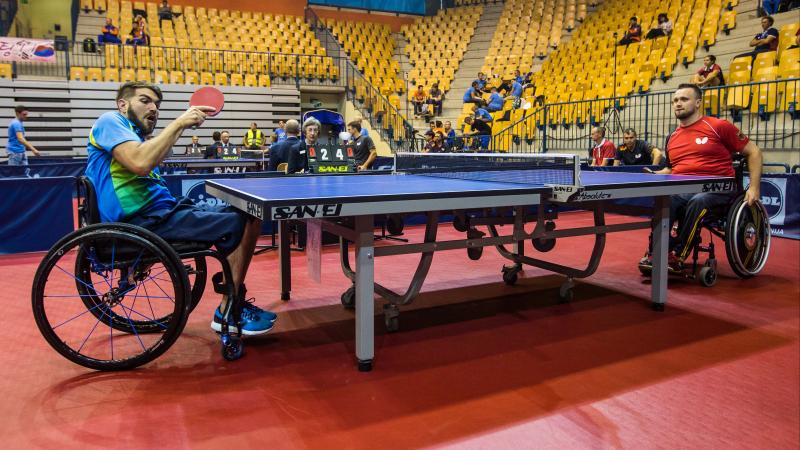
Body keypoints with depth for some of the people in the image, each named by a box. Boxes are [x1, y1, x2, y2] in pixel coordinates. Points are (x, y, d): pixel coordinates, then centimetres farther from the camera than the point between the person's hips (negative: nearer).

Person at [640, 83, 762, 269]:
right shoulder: (672, 138, 18)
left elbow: (753, 152, 7)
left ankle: (677, 257, -27)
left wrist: (754, 188, -2)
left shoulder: (719, 126, 3)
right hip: (682, 190, 4)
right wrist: (654, 174, 9)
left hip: (717, 190, -3)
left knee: (698, 201, -37)